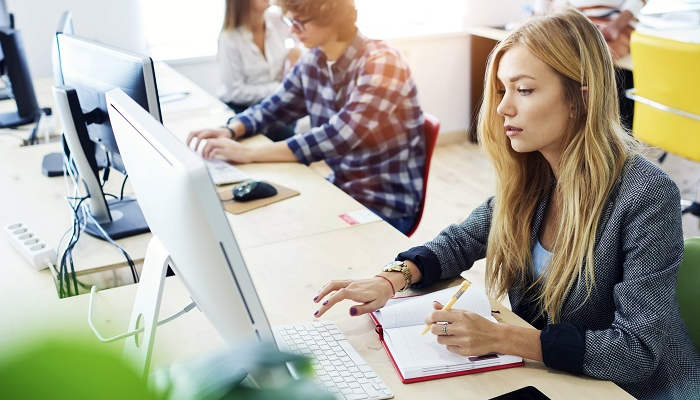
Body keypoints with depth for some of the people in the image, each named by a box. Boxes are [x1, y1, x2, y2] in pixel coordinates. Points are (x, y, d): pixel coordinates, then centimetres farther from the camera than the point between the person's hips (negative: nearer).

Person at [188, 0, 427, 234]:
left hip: (386, 205, -6)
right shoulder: (313, 61, 0)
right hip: (341, 188, 6)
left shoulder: (381, 65, -22)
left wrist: (249, 153, -33)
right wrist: (230, 131, -10)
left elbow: (338, 138, -32)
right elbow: (274, 108, 11)